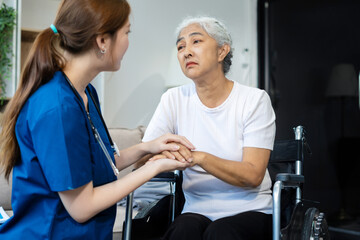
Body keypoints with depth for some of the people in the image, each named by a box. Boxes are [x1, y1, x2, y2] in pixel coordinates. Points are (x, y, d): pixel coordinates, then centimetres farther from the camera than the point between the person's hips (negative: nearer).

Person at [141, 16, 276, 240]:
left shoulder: (254, 99, -4)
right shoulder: (174, 99, 4)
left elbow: (253, 175, -13)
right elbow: (142, 159, -6)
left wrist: (201, 158, -28)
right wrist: (165, 156, -30)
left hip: (249, 211, -1)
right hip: (196, 210, 2)